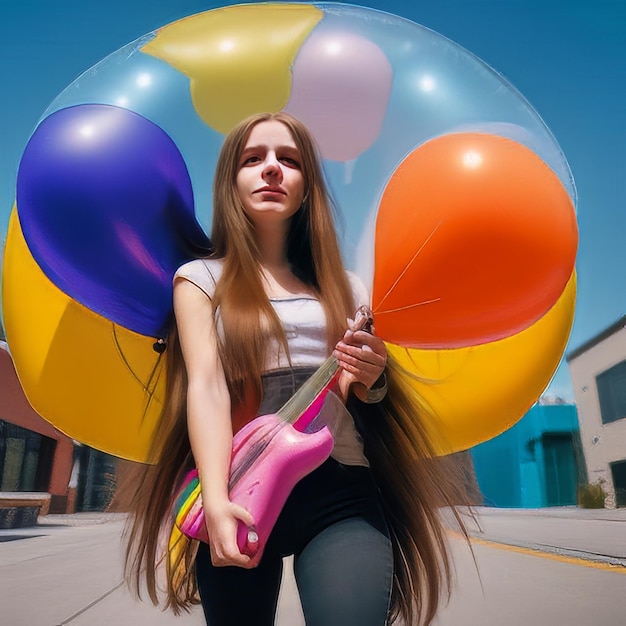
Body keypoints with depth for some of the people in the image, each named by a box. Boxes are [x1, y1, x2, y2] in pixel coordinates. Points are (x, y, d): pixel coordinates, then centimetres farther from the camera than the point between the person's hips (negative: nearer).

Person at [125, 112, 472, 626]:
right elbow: (206, 385, -6)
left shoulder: (345, 287, 13)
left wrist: (371, 381, -8)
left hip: (341, 492, 1)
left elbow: (361, 401, 15)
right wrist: (215, 501, -19)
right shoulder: (202, 278, 6)